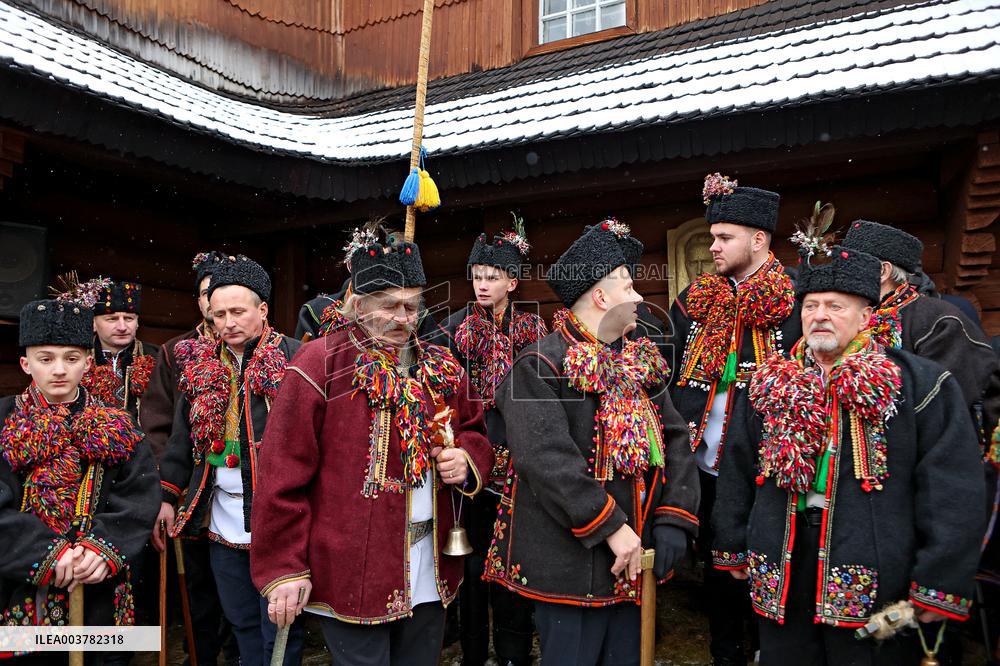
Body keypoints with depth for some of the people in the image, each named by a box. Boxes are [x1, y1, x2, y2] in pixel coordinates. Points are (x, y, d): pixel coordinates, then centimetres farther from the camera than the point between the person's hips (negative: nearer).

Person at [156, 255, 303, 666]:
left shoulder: (293, 359, -8)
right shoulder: (199, 363, 8)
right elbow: (182, 435, 16)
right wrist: (167, 496, 13)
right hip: (220, 520, 5)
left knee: (279, 631, 6)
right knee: (242, 624, 19)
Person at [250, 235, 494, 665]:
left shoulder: (441, 368, 7)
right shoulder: (322, 364, -10)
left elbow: (475, 432, 19)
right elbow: (283, 474, -11)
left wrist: (468, 460, -5)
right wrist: (283, 569, -11)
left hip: (432, 577, 6)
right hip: (352, 577, -5)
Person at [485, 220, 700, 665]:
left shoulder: (643, 363, 11)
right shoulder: (541, 366, -13)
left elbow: (676, 441, 9)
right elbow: (548, 460, -23)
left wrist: (674, 519, -3)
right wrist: (611, 528, -20)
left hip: (632, 561, 7)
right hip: (570, 568, -7)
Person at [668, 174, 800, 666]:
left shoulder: (795, 302, -7)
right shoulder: (695, 301, 8)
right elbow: (669, 371, 11)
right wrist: (681, 420, -1)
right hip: (706, 468, 5)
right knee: (717, 571, 17)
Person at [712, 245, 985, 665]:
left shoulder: (921, 386, -5)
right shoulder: (768, 385, 8)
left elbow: (952, 492, -8)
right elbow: (737, 472, 13)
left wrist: (939, 586, -11)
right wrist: (734, 548, 13)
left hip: (875, 589, -3)